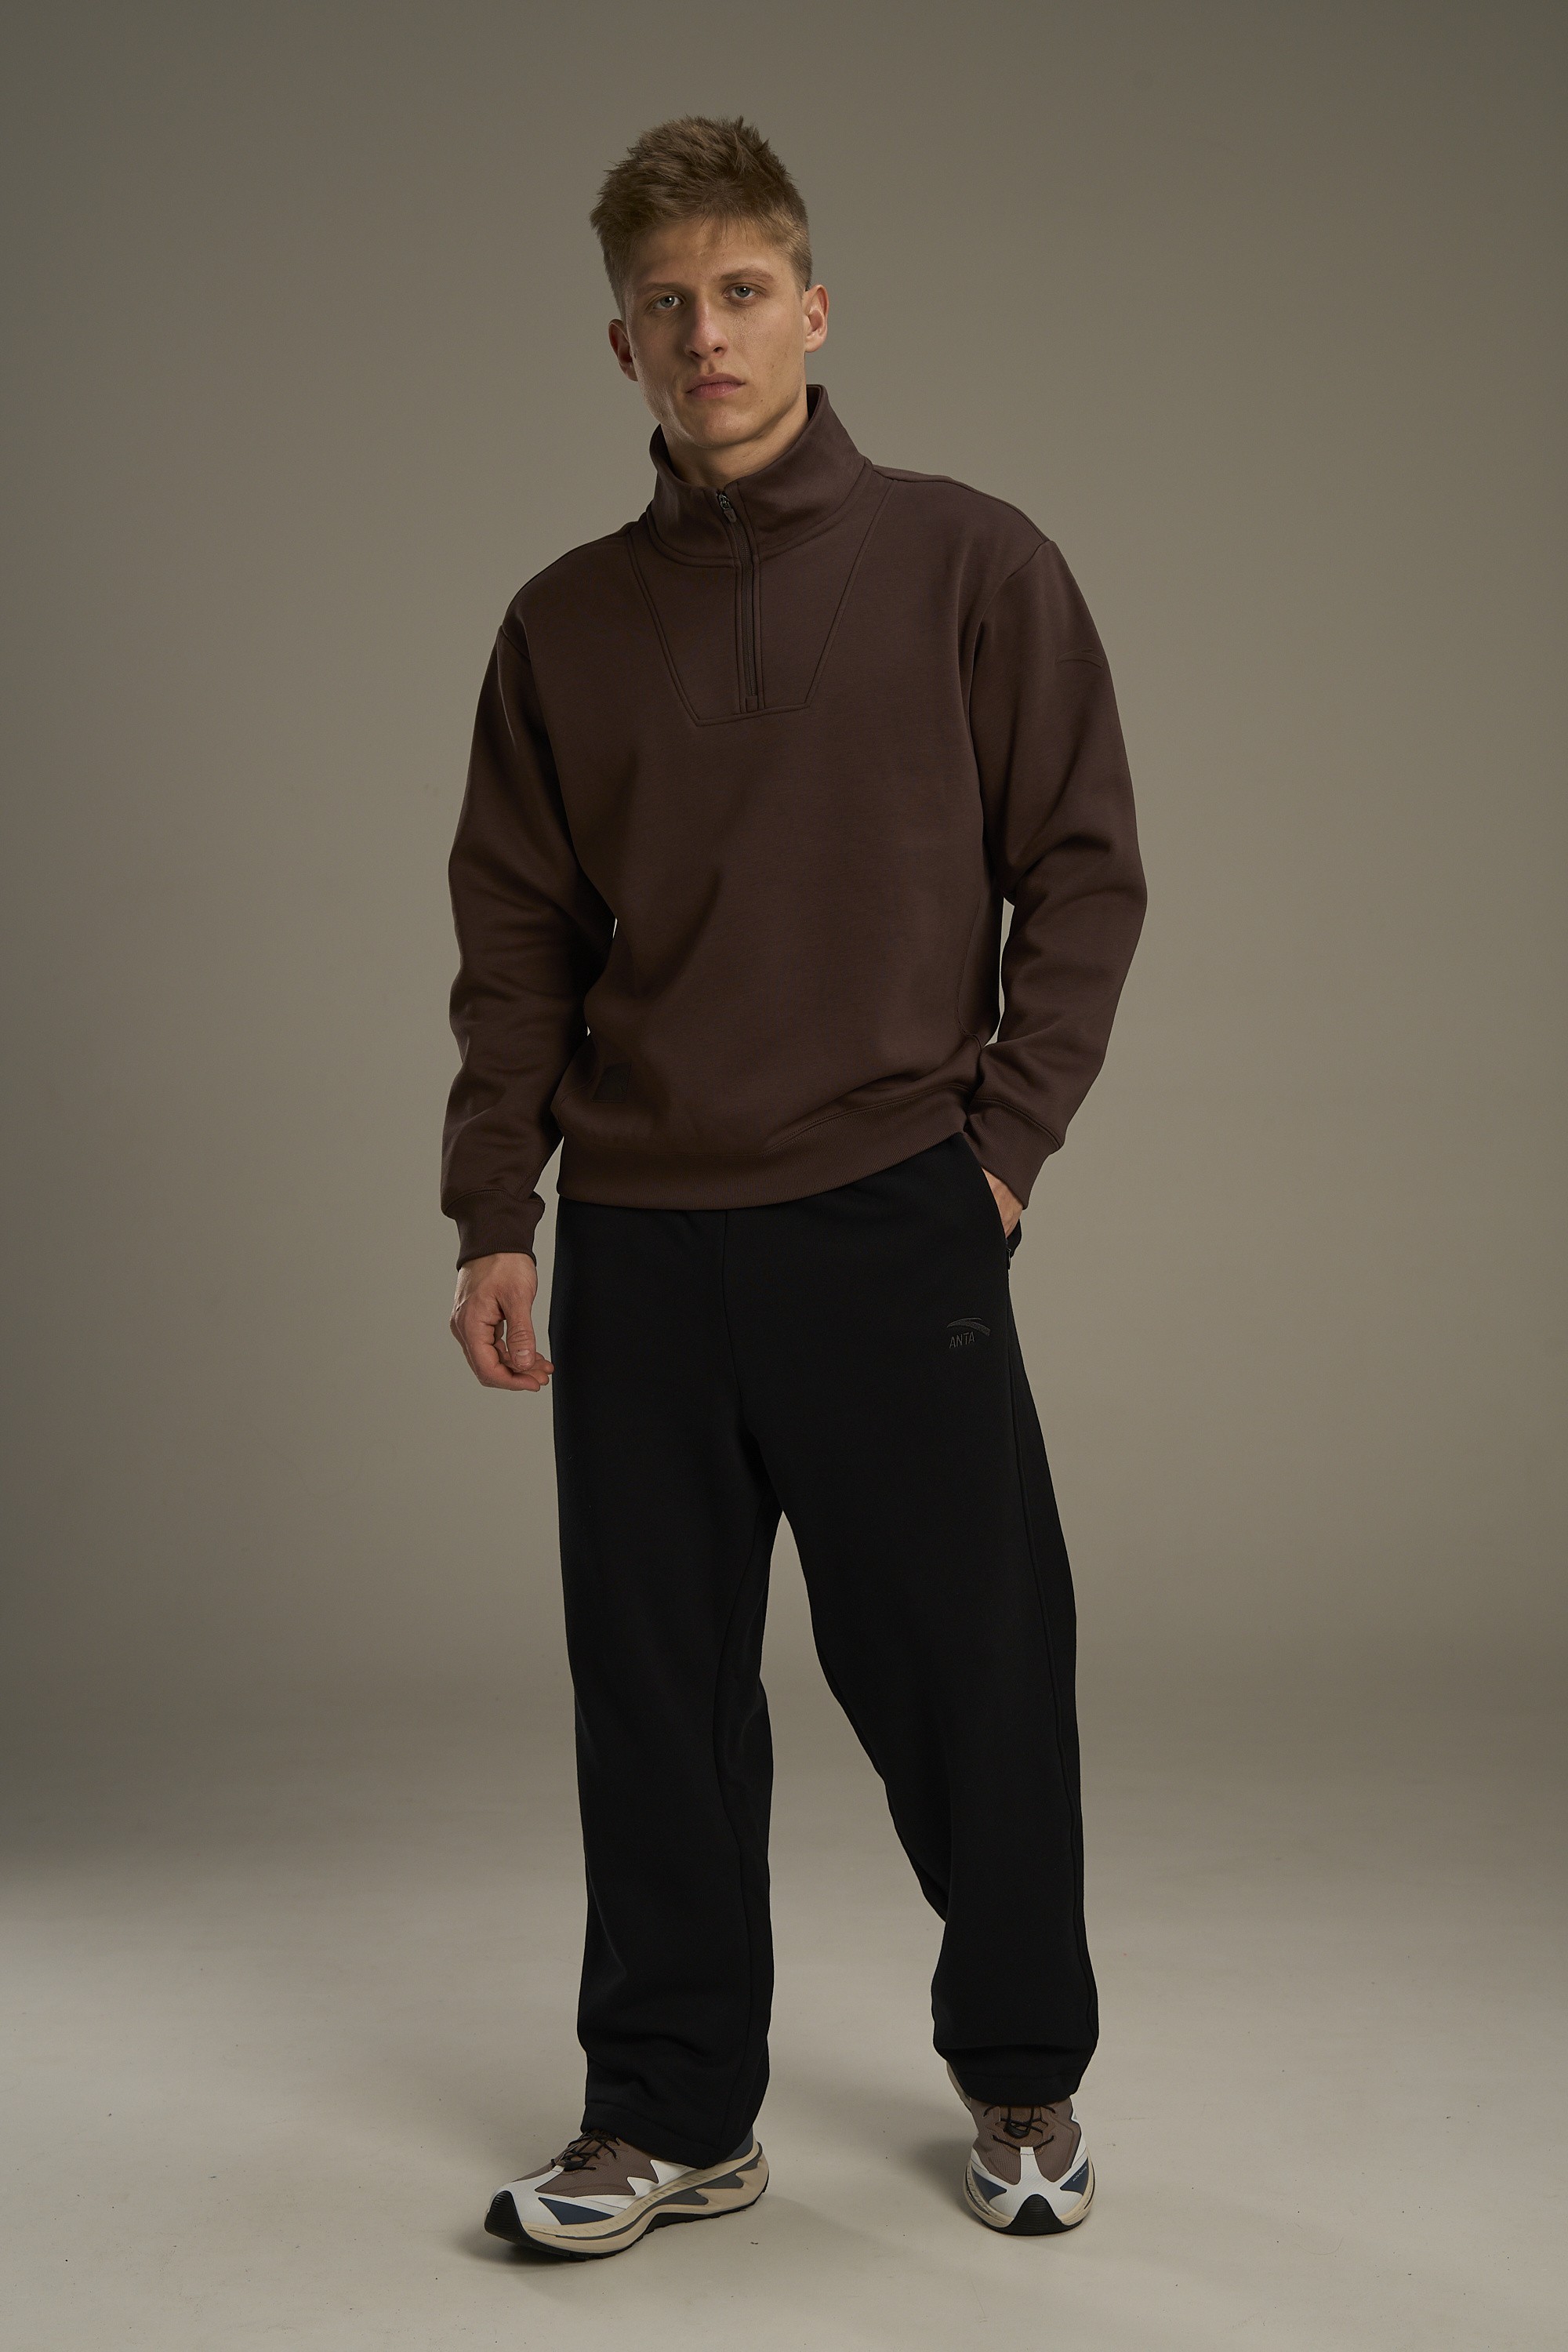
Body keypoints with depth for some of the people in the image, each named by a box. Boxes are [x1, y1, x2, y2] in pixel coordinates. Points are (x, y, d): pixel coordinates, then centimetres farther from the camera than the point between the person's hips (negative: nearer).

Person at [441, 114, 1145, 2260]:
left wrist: (1002, 1136, -5)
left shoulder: (970, 568, 2)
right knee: (656, 1700, 8)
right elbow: (516, 940, 10)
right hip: (636, 1239, 3)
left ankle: (1025, 2083, 25)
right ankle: (672, 2114, 22)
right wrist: (495, 1213, 2)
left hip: (893, 1221, -2)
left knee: (965, 1676, 5)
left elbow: (1083, 871, 2)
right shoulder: (566, 626, 9)